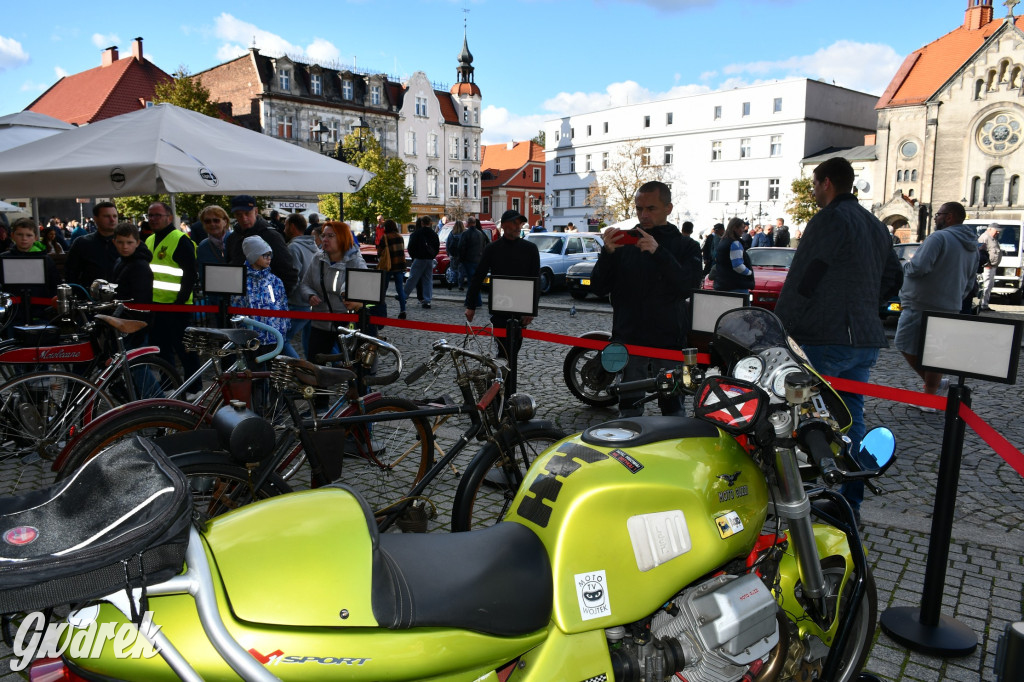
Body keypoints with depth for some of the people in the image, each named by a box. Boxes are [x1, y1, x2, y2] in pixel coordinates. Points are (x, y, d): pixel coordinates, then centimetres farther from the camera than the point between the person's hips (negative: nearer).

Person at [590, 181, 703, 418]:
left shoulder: (686, 246, 6)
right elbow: (599, 288, 3)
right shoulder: (624, 242, 9)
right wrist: (607, 253, -13)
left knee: (673, 410, 0)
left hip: (669, 341, -1)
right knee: (629, 411, 7)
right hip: (628, 340, 2)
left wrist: (658, 252, -23)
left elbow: (688, 286, -13)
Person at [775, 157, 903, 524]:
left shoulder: (829, 219, -10)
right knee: (852, 419, 11)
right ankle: (851, 501, 16)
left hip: (825, 339, -8)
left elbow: (800, 280, -14)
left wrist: (778, 328, -8)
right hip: (865, 339, 9)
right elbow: (893, 277, 26)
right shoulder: (876, 225, 18)